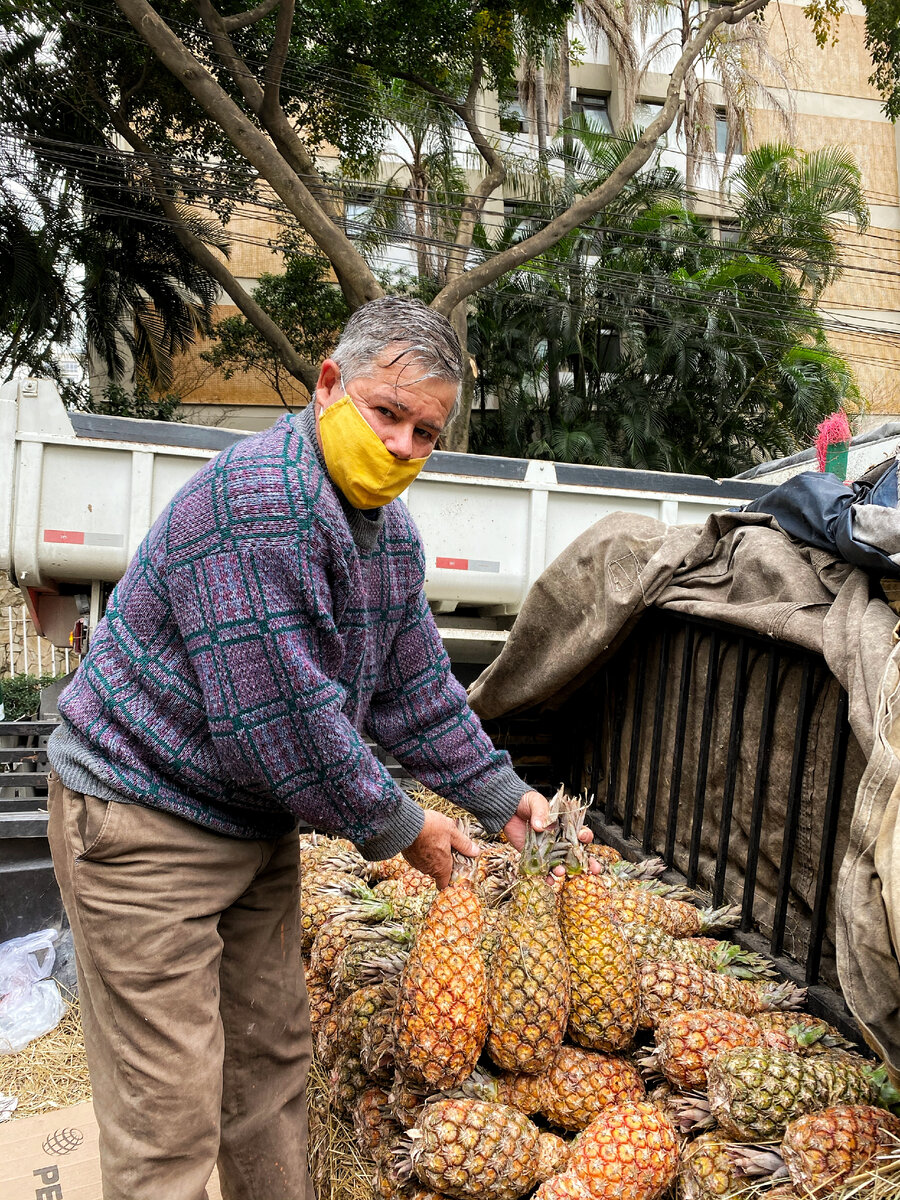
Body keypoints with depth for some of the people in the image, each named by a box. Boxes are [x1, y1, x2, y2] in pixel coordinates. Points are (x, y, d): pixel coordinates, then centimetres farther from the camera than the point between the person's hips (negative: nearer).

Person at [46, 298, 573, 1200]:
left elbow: (415, 691, 12)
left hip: (255, 819, 9)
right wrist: (395, 828, -15)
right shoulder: (259, 495, -26)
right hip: (142, 824, -9)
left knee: (272, 1056, 21)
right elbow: (278, 714, -28)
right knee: (170, 1118, 2)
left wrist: (502, 799, 8)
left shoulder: (390, 530, 5)